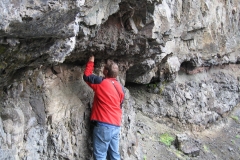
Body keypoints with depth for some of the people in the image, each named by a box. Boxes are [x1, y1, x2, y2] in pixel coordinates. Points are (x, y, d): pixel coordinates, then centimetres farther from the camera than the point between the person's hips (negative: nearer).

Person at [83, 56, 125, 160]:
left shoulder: (101, 82, -9)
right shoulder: (120, 87, 9)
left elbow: (86, 76, 6)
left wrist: (91, 62, 18)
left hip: (104, 125, -7)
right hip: (116, 126, 7)